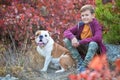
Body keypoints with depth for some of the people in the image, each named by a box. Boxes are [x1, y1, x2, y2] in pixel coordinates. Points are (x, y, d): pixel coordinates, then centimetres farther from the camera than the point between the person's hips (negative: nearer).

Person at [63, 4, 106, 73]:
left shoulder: (96, 24, -15)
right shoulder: (80, 25, -2)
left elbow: (98, 38, -32)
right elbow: (66, 32, -4)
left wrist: (80, 42, -30)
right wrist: (72, 37, -29)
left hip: (93, 49, -5)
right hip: (82, 48, 5)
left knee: (93, 44, -39)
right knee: (67, 40, -15)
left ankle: (84, 66, -27)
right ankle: (80, 62, -13)